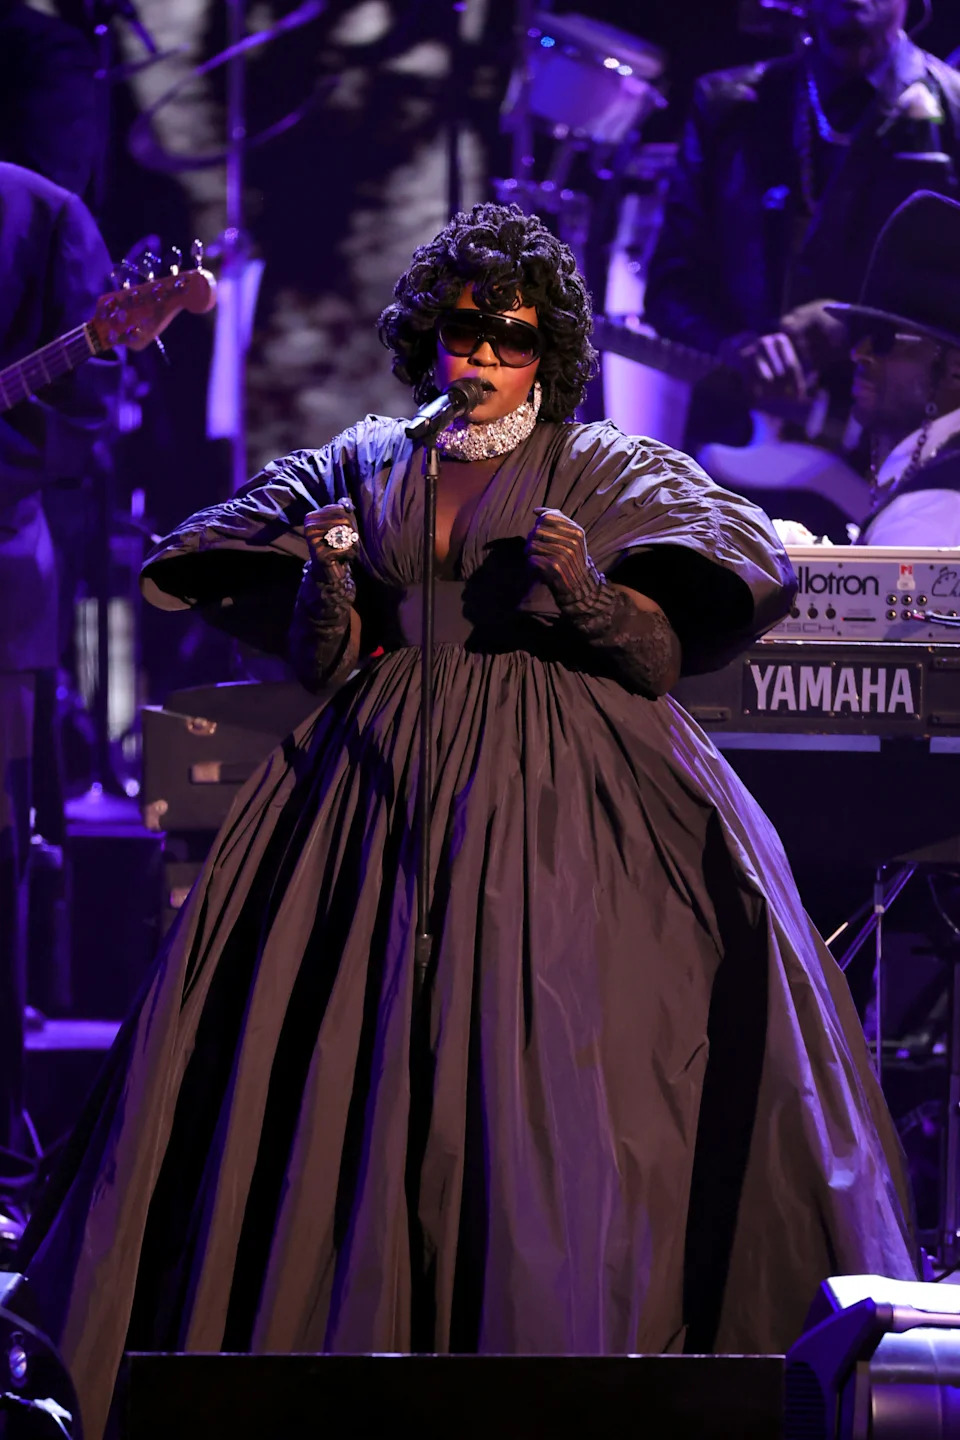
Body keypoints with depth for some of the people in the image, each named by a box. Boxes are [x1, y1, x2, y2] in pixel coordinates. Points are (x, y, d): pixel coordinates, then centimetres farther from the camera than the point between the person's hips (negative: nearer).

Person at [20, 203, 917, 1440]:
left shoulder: (605, 472, 6)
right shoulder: (359, 466, 13)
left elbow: (661, 660, -2)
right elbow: (325, 661, 10)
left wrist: (586, 590, -19)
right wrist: (326, 579, -9)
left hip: (563, 789, -3)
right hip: (385, 785, 3)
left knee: (560, 1050, -14)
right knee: (350, 1048, -6)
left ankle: (563, 1327, -11)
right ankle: (353, 1315, 0)